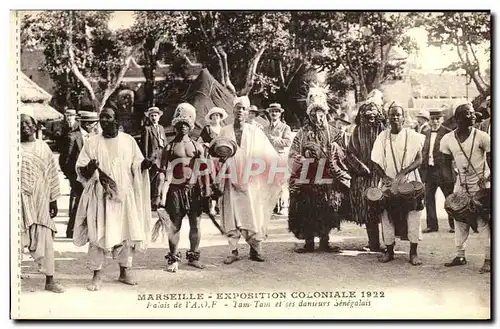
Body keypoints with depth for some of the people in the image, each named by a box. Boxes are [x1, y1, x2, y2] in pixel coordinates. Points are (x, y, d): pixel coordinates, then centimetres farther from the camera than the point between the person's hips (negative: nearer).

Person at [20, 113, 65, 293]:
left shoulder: (43, 147, 10)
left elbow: (52, 174, 10)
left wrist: (53, 200, 7)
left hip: (41, 199, 2)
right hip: (21, 200, -2)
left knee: (45, 238, 3)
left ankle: (50, 280, 8)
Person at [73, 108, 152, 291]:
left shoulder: (128, 141, 6)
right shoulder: (92, 143, 2)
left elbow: (136, 166, 9)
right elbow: (81, 169, 0)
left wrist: (144, 164, -14)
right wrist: (90, 168, -22)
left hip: (124, 195, 2)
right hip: (100, 195, -1)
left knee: (126, 233, 5)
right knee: (98, 234, -3)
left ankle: (124, 272, 19)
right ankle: (97, 275, 6)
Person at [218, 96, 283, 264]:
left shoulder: (255, 132, 3)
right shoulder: (225, 131, 6)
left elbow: (269, 154, 4)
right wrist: (222, 157, -10)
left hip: (250, 181, -1)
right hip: (231, 181, 1)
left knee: (253, 215, -2)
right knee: (231, 217, 2)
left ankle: (255, 250, 9)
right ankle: (234, 251, 10)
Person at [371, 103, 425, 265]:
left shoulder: (412, 136, 0)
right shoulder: (382, 137, 5)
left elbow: (419, 159, -5)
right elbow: (375, 161, 5)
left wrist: (403, 172, -19)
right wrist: (384, 176, -10)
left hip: (410, 182, -2)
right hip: (389, 184, 2)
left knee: (413, 216, -4)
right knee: (388, 216, 1)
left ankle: (413, 252, 3)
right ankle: (389, 251, 13)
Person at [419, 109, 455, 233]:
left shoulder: (448, 133, -7)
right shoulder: (426, 134, 12)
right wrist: (422, 169, 9)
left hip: (443, 171, -6)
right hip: (429, 171, 6)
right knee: (428, 198, 8)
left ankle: (454, 225, 16)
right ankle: (432, 225, 17)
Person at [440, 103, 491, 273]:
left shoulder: (482, 136, -9)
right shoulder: (447, 139, -1)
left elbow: (491, 160, -3)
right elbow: (447, 163, 11)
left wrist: (488, 176, -15)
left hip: (481, 184, -4)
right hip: (461, 184, 4)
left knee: (483, 221, -7)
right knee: (459, 219, 6)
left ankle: (488, 259, -3)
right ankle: (460, 255, 17)